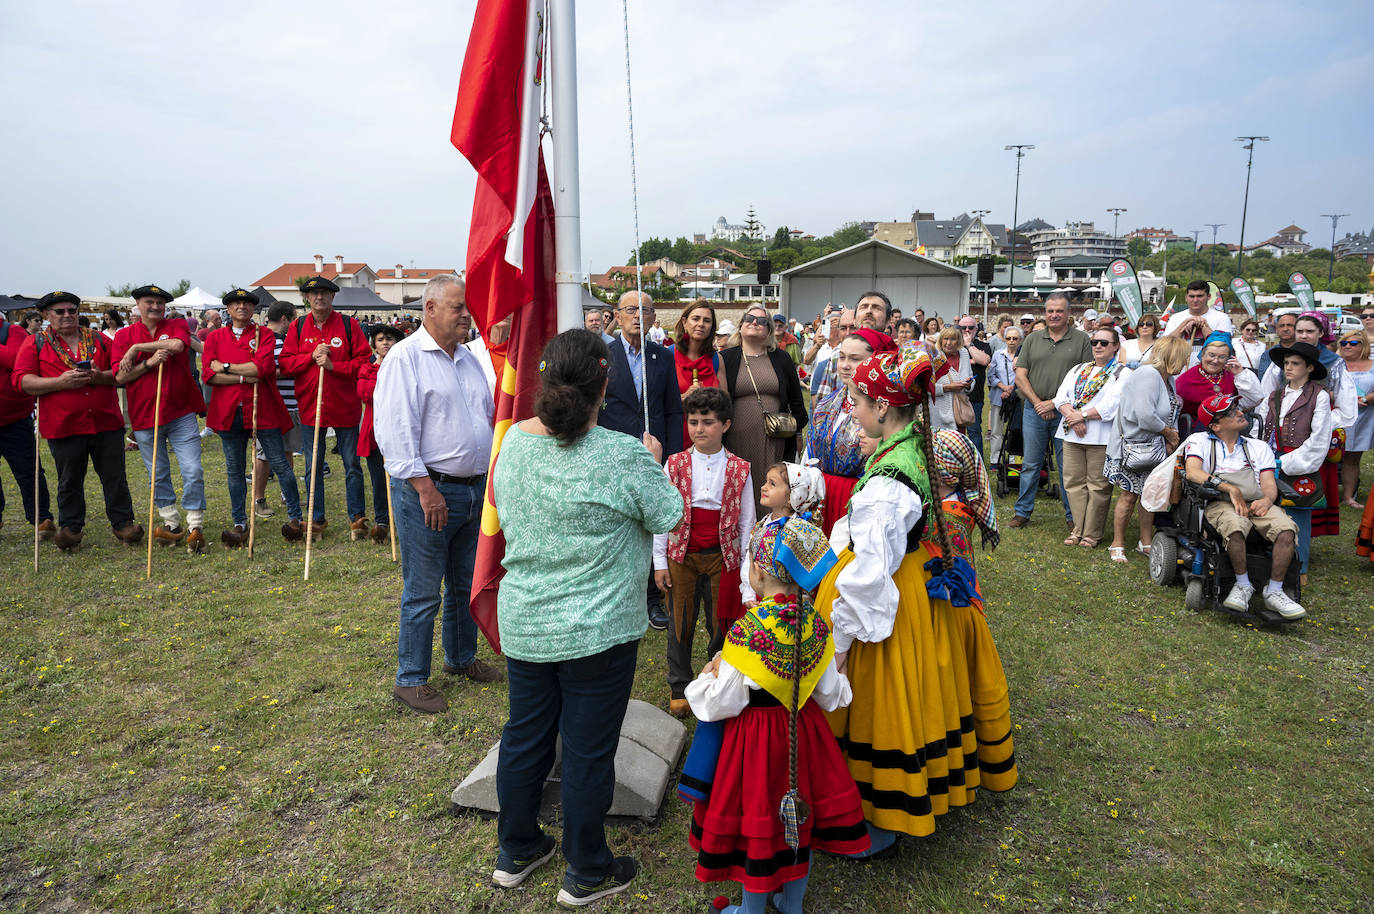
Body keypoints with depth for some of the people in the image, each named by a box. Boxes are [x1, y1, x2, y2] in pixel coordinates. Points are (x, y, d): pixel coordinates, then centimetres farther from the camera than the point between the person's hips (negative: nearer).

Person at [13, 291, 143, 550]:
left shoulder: (98, 339, 12)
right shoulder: (35, 343, 7)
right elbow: (22, 380, -3)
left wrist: (99, 376, -12)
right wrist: (61, 382, -16)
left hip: (106, 422, 1)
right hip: (64, 426, -1)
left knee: (115, 477, 5)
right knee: (69, 481, 9)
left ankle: (123, 523, 16)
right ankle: (70, 528, 22)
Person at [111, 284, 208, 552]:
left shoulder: (177, 325, 5)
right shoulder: (123, 336, 7)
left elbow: (177, 344, -20)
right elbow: (120, 377, -2)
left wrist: (138, 347, -12)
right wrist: (149, 363, -16)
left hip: (181, 413, -2)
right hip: (144, 416, 2)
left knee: (193, 471, -7)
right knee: (158, 475, 11)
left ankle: (194, 527, 1)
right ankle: (171, 525, 23)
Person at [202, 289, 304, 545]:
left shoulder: (264, 334, 4)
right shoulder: (215, 337, 11)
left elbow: (263, 366, -12)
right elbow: (209, 375, -1)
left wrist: (226, 367, -9)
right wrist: (245, 377, -11)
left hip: (262, 408, -2)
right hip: (228, 411, 3)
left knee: (280, 463, 0)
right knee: (234, 470, 7)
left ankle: (295, 517, 10)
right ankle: (240, 524, 16)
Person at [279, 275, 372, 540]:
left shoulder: (348, 324, -1)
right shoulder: (298, 327, 7)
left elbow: (364, 361, -6)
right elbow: (285, 363, 3)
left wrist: (333, 365, -17)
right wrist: (312, 356, -12)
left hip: (345, 405, -2)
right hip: (309, 406, 2)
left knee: (352, 464, 5)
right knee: (313, 466, 8)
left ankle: (357, 516, 17)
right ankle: (317, 519, 19)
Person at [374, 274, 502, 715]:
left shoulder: (469, 358, 14)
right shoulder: (405, 357, -10)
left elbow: (490, 416, 23)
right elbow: (394, 429, -17)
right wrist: (425, 487, -21)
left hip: (475, 489, 8)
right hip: (429, 489, -7)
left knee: (466, 584, 19)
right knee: (423, 592, 1)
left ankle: (462, 658, 36)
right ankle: (410, 679, 15)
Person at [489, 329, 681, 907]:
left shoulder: (514, 440, -4)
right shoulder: (624, 455, -21)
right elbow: (669, 517, -6)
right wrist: (654, 463, 8)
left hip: (523, 623, 6)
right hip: (597, 629, -5)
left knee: (524, 736, 20)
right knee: (588, 750, 10)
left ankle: (515, 853, 39)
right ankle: (586, 874, 29)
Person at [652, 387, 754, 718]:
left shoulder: (739, 469, -1)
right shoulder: (675, 464, -1)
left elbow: (746, 522, 3)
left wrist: (746, 568, 2)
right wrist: (660, 561, 0)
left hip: (722, 555, 0)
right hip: (681, 554, 0)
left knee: (721, 622, 9)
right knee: (680, 622, 9)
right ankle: (679, 688, 27)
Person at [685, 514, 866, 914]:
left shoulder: (746, 630, -26)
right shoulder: (815, 624, -10)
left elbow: (721, 704, -21)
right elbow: (831, 695, -1)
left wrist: (707, 677, -2)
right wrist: (840, 681, 20)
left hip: (754, 738, -5)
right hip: (803, 734, 5)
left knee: (758, 823, 13)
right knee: (798, 818, 22)